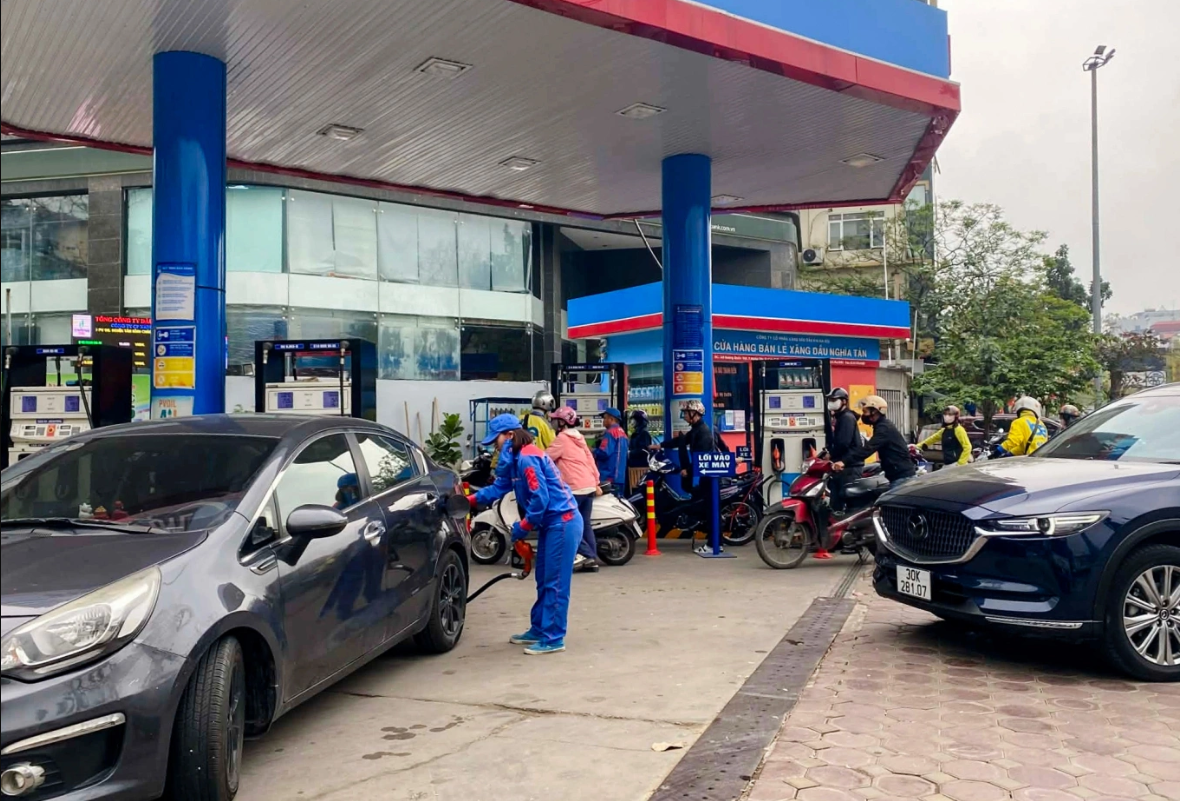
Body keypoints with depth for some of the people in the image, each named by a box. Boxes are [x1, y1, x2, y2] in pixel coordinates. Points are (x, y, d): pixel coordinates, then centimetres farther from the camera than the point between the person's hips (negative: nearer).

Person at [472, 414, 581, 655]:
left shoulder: (527, 458, -19)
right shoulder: (517, 459, 13)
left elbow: (540, 498, -22)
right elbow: (499, 487, 14)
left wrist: (522, 527, -12)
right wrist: (469, 500, 5)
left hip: (563, 522, -10)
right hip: (552, 524, 10)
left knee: (555, 583, -4)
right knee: (544, 580, 16)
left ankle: (553, 639, 2)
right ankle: (538, 630, 25)